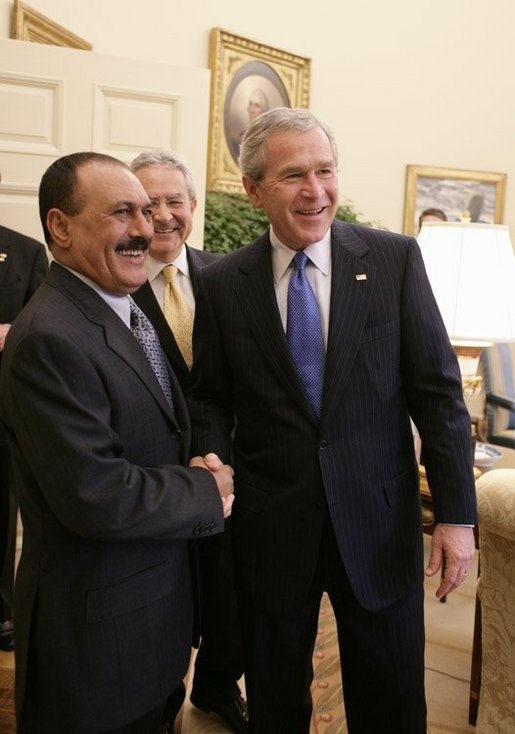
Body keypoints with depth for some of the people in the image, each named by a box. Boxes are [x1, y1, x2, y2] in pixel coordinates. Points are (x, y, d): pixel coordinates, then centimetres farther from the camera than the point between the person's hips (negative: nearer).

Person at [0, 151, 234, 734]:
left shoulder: (130, 309, 5)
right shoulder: (50, 339, -25)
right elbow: (94, 497, -28)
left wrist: (198, 466, -7)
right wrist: (206, 491, -15)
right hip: (98, 632, -8)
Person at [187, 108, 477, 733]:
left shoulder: (395, 258, -4)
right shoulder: (221, 283, -1)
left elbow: (438, 391, -4)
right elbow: (210, 400, 5)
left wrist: (456, 513, -6)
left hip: (379, 523, 0)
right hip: (269, 529, 1)